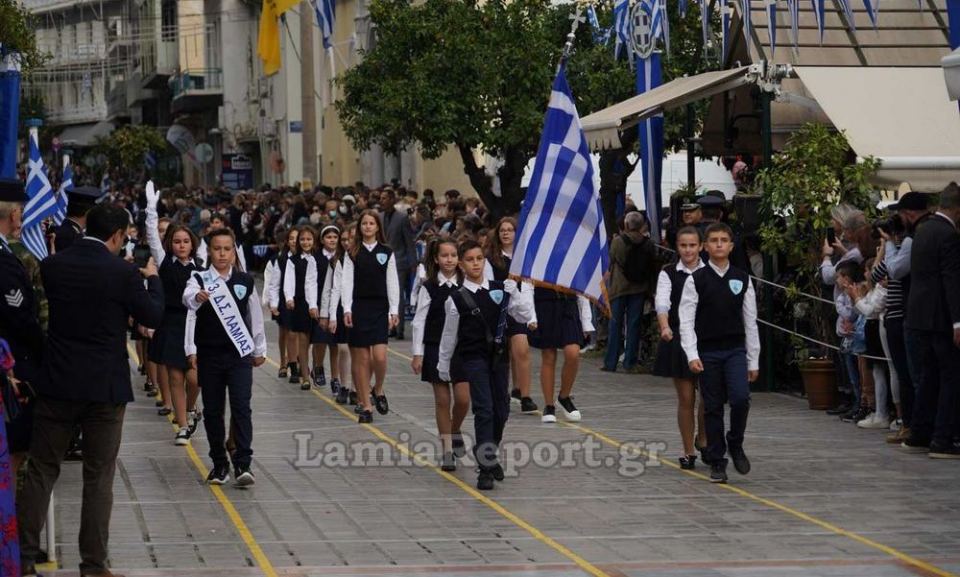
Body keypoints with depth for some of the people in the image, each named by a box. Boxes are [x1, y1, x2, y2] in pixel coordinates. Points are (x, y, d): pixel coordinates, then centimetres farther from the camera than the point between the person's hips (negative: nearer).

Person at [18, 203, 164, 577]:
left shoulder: (52, 266, -2)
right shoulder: (122, 273, -13)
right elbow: (153, 317, -1)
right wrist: (152, 278, 18)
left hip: (57, 384, 3)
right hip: (105, 387, -3)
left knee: (41, 470, 10)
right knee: (99, 477, 5)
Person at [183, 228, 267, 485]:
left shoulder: (246, 281, 5)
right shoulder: (200, 279, -1)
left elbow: (256, 316, 13)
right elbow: (188, 298, -24)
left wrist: (260, 349, 16)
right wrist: (197, 296, -46)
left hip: (240, 354, 0)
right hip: (209, 355, 0)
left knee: (241, 407, -9)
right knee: (212, 410, 6)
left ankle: (243, 464, -11)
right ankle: (219, 464, 16)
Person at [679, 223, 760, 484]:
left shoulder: (742, 279, 5)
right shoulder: (696, 280, -1)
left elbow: (750, 322, 6)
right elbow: (686, 321, -5)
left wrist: (753, 361, 5)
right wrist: (692, 356, -16)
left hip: (736, 350, 1)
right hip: (708, 352, -1)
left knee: (740, 398, -18)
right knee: (713, 408, 4)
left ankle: (735, 444, 7)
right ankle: (716, 462, 13)